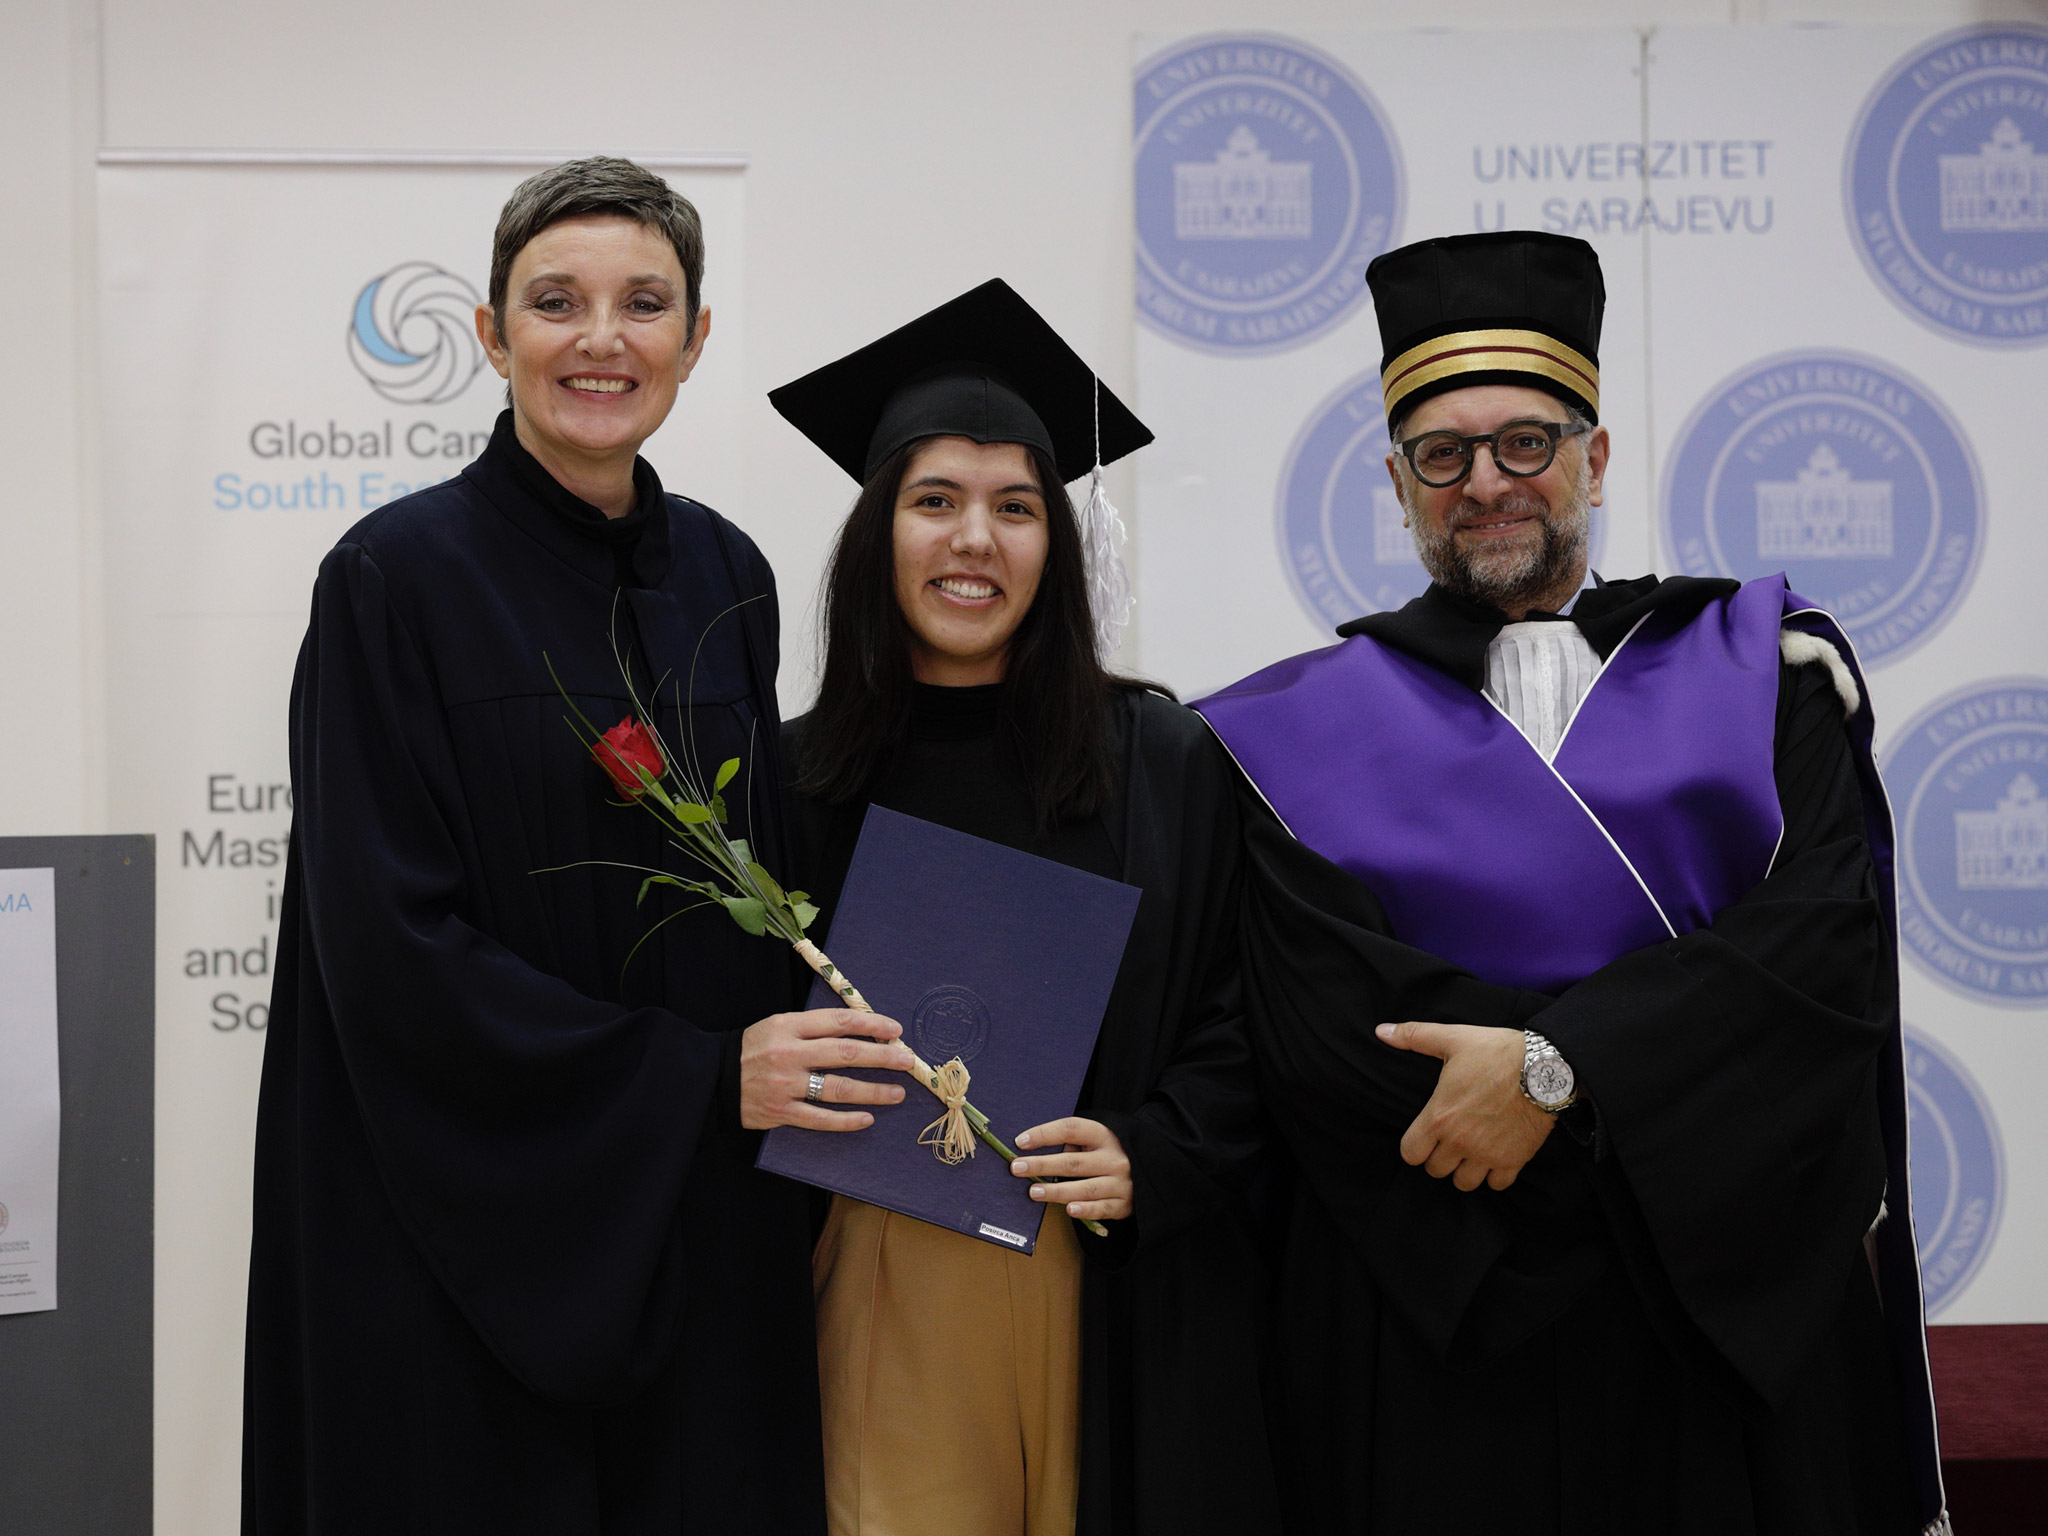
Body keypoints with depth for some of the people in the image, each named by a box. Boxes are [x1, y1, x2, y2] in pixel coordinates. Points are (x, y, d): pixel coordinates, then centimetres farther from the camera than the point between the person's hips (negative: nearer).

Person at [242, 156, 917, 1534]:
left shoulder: (726, 575, 7)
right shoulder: (398, 577, -9)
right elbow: (391, 947, -15)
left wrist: (792, 1064, -3)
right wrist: (703, 1079, -18)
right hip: (471, 1249, -5)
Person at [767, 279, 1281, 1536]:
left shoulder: (1169, 764, 2)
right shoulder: (798, 779, 3)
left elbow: (1239, 1030, 2)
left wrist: (1150, 1160, -13)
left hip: (1115, 1302, 0)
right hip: (876, 1298, 0)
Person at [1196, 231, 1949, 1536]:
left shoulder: (1759, 669, 5)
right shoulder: (1311, 732, 2)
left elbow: (1827, 933, -9)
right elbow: (1323, 1025, -11)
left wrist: (1555, 1065, -20)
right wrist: (1669, 1118, -15)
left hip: (1747, 1318, 1)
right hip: (1436, 1330, -1)